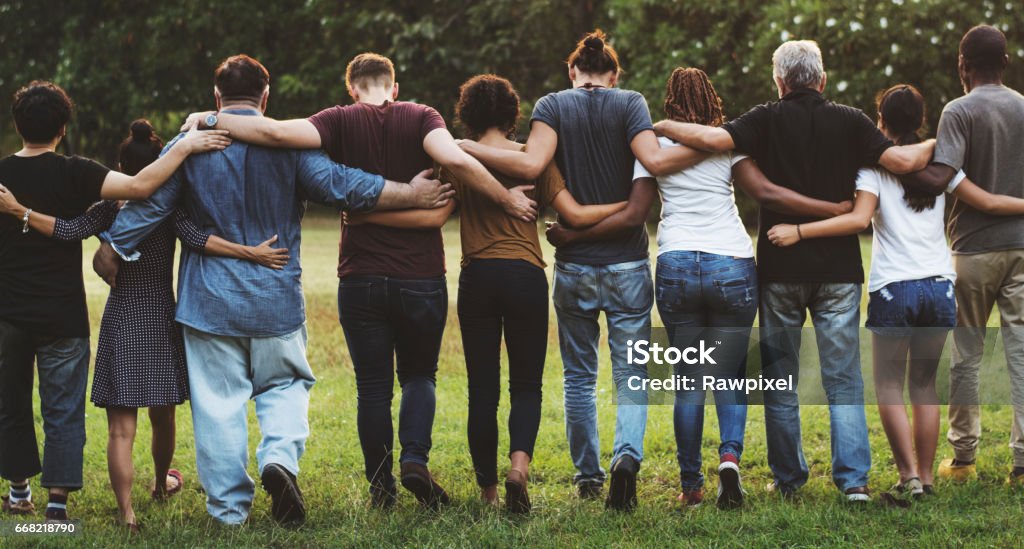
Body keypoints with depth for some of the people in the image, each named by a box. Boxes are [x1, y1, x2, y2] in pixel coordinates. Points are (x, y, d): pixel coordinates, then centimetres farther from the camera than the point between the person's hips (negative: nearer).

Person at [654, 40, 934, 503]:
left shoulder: (768, 120, -3)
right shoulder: (849, 122, 0)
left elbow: (713, 138, -18)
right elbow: (904, 161, -7)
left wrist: (663, 126, -3)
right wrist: (937, 143, 12)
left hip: (781, 269, -1)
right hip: (838, 269, 1)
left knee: (780, 379, 10)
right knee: (843, 379, 4)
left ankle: (788, 478, 13)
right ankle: (853, 478, -4)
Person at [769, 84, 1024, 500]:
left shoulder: (875, 164, -5)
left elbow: (859, 219, -19)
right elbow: (988, 203, 9)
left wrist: (799, 231, -20)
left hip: (893, 289, -4)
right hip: (940, 287, 4)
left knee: (889, 387, 4)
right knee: (925, 385, 14)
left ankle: (909, 475, -9)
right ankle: (925, 476, 14)